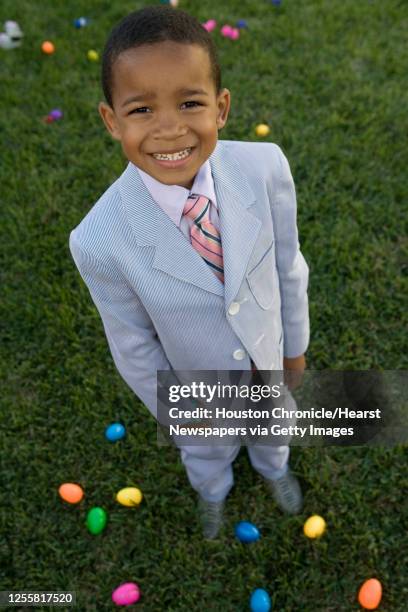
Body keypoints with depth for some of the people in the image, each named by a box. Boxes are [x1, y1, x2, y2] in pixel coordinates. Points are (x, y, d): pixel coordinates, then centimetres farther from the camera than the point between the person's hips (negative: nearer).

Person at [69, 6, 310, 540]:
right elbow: (133, 345, -19)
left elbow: (288, 266, -14)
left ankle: (272, 466, 73)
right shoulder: (102, 242, -36)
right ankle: (213, 492, 71)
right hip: (200, 384, -2)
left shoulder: (265, 167, -31)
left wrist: (296, 348, 0)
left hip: (268, 354, 2)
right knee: (208, 452, 32)